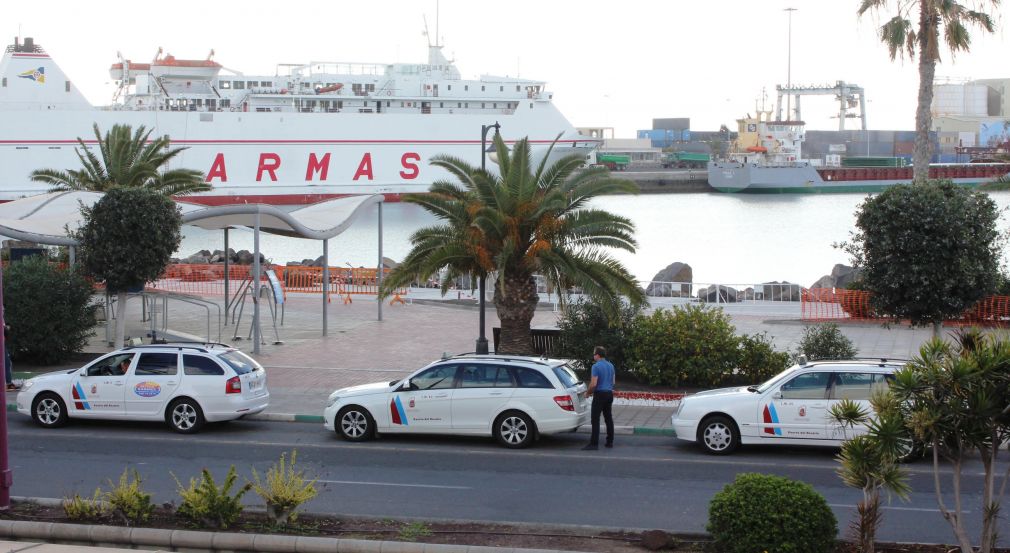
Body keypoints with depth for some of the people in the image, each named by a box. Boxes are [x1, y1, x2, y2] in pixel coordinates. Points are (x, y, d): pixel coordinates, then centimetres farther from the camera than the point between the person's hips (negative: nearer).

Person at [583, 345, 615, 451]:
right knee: (608, 418, 12)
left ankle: (594, 443, -9)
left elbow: (593, 384, -18)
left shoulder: (596, 366, -14)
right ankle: (610, 442, 15)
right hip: (609, 393, 8)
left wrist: (588, 392, -2)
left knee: (595, 419, -6)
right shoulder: (611, 366, 11)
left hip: (600, 394, -8)